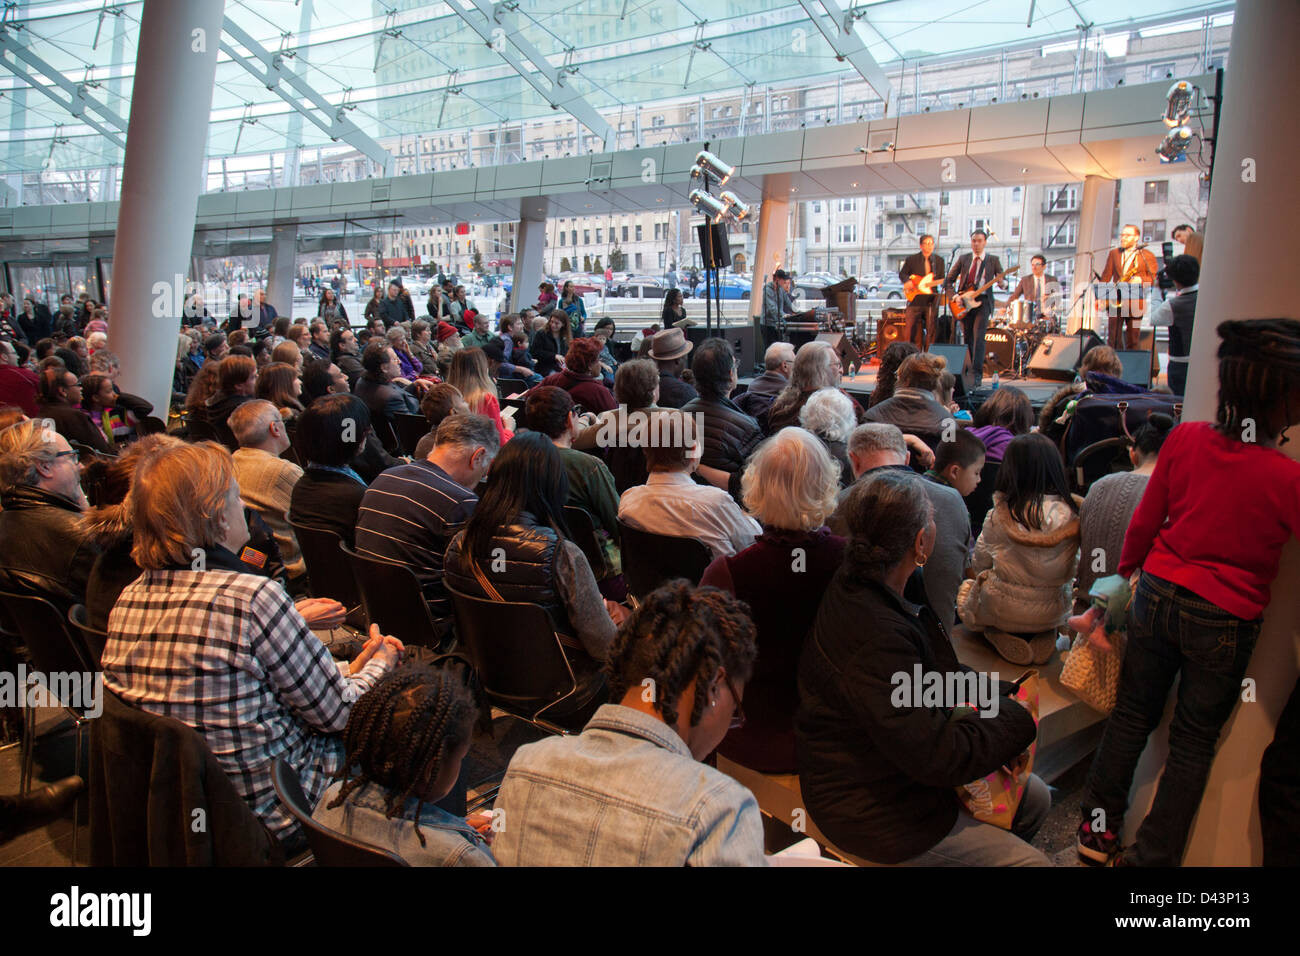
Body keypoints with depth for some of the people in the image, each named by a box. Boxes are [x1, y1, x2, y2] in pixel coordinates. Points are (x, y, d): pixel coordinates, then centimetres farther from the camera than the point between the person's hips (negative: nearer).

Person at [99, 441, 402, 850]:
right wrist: (378, 665, 2)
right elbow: (338, 713, -17)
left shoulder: (130, 597, -4)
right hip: (272, 817, -8)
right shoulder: (252, 597, -27)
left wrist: (291, 625, 18)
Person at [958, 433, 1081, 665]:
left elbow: (979, 565, -3)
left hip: (1002, 611, -3)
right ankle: (1043, 635, 9)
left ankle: (1003, 635, 4)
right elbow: (1073, 569, 2)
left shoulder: (999, 517, -18)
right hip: (1053, 613, 3)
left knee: (967, 584, 25)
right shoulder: (1071, 517, -12)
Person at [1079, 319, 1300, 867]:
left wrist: (1128, 570, 17)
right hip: (1224, 619, -3)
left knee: (1133, 712, 19)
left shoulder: (1185, 439, -9)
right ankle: (1152, 857, 24)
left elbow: (1145, 521, 2)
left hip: (1159, 594, 4)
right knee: (1193, 740, 13)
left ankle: (1098, 828, 30)